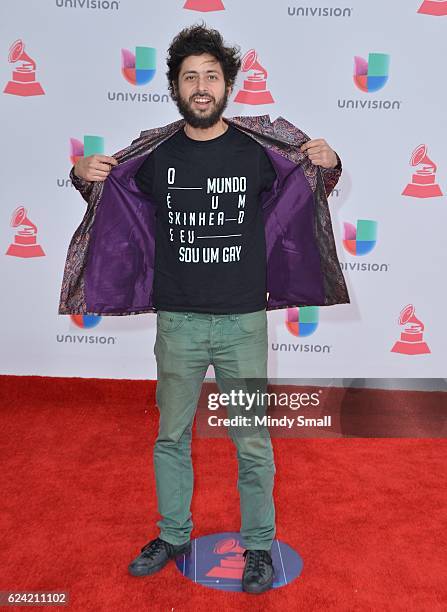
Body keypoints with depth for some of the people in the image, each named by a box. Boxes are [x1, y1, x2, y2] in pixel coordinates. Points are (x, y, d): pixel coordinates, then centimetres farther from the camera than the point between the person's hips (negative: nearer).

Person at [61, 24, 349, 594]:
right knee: (171, 436, 15)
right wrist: (83, 176, -3)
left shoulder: (259, 148, -2)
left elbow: (302, 199, 14)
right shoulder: (154, 153, 1)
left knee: (253, 443, 9)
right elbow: (110, 201, 17)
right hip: (177, 322, 2)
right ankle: (173, 535, 38)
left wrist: (327, 165, -6)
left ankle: (258, 545, 32)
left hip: (244, 321, -1)